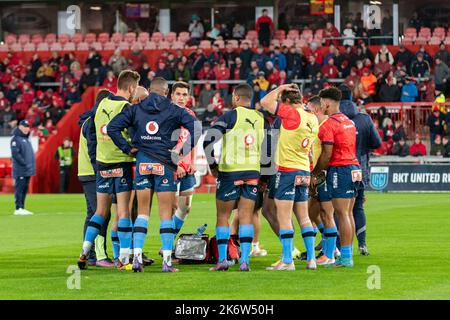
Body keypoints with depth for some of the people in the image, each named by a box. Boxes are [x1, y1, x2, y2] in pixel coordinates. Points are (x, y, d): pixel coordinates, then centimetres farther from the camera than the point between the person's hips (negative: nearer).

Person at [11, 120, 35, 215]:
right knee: (19, 188, -9)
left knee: (25, 189, 10)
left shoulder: (26, 139, 20)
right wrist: (24, 163, -20)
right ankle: (18, 208, -10)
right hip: (20, 170, -9)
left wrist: (31, 165, 12)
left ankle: (22, 208, 14)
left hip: (28, 170, 9)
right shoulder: (16, 139, -8)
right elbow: (15, 154, -17)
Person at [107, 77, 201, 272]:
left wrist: (127, 148, 2)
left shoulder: (135, 109, 6)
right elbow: (194, 126, -10)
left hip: (142, 163, 2)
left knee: (142, 211, 10)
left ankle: (137, 257, 0)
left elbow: (113, 127, -2)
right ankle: (167, 261, -3)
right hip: (164, 164, -2)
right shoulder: (173, 110, 0)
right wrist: (184, 150, -3)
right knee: (166, 213, 1)